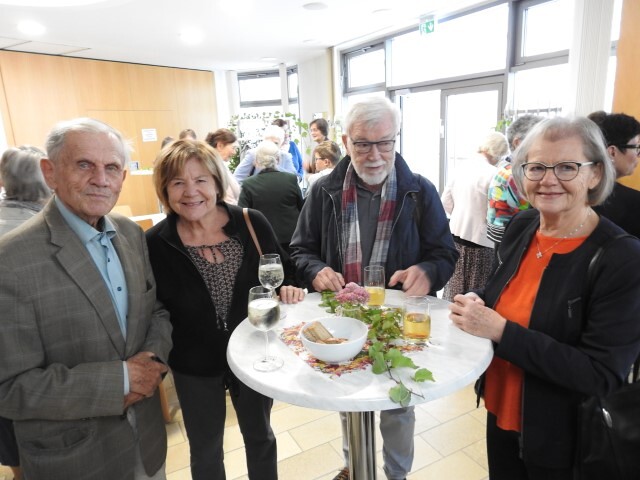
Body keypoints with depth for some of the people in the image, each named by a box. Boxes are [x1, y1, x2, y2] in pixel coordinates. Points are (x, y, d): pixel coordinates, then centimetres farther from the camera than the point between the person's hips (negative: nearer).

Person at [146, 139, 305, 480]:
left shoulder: (252, 224, -12)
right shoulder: (154, 244, -14)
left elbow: (282, 273, 0)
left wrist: (288, 289, -19)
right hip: (194, 366, 0)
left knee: (260, 437, 25)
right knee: (205, 451, 23)